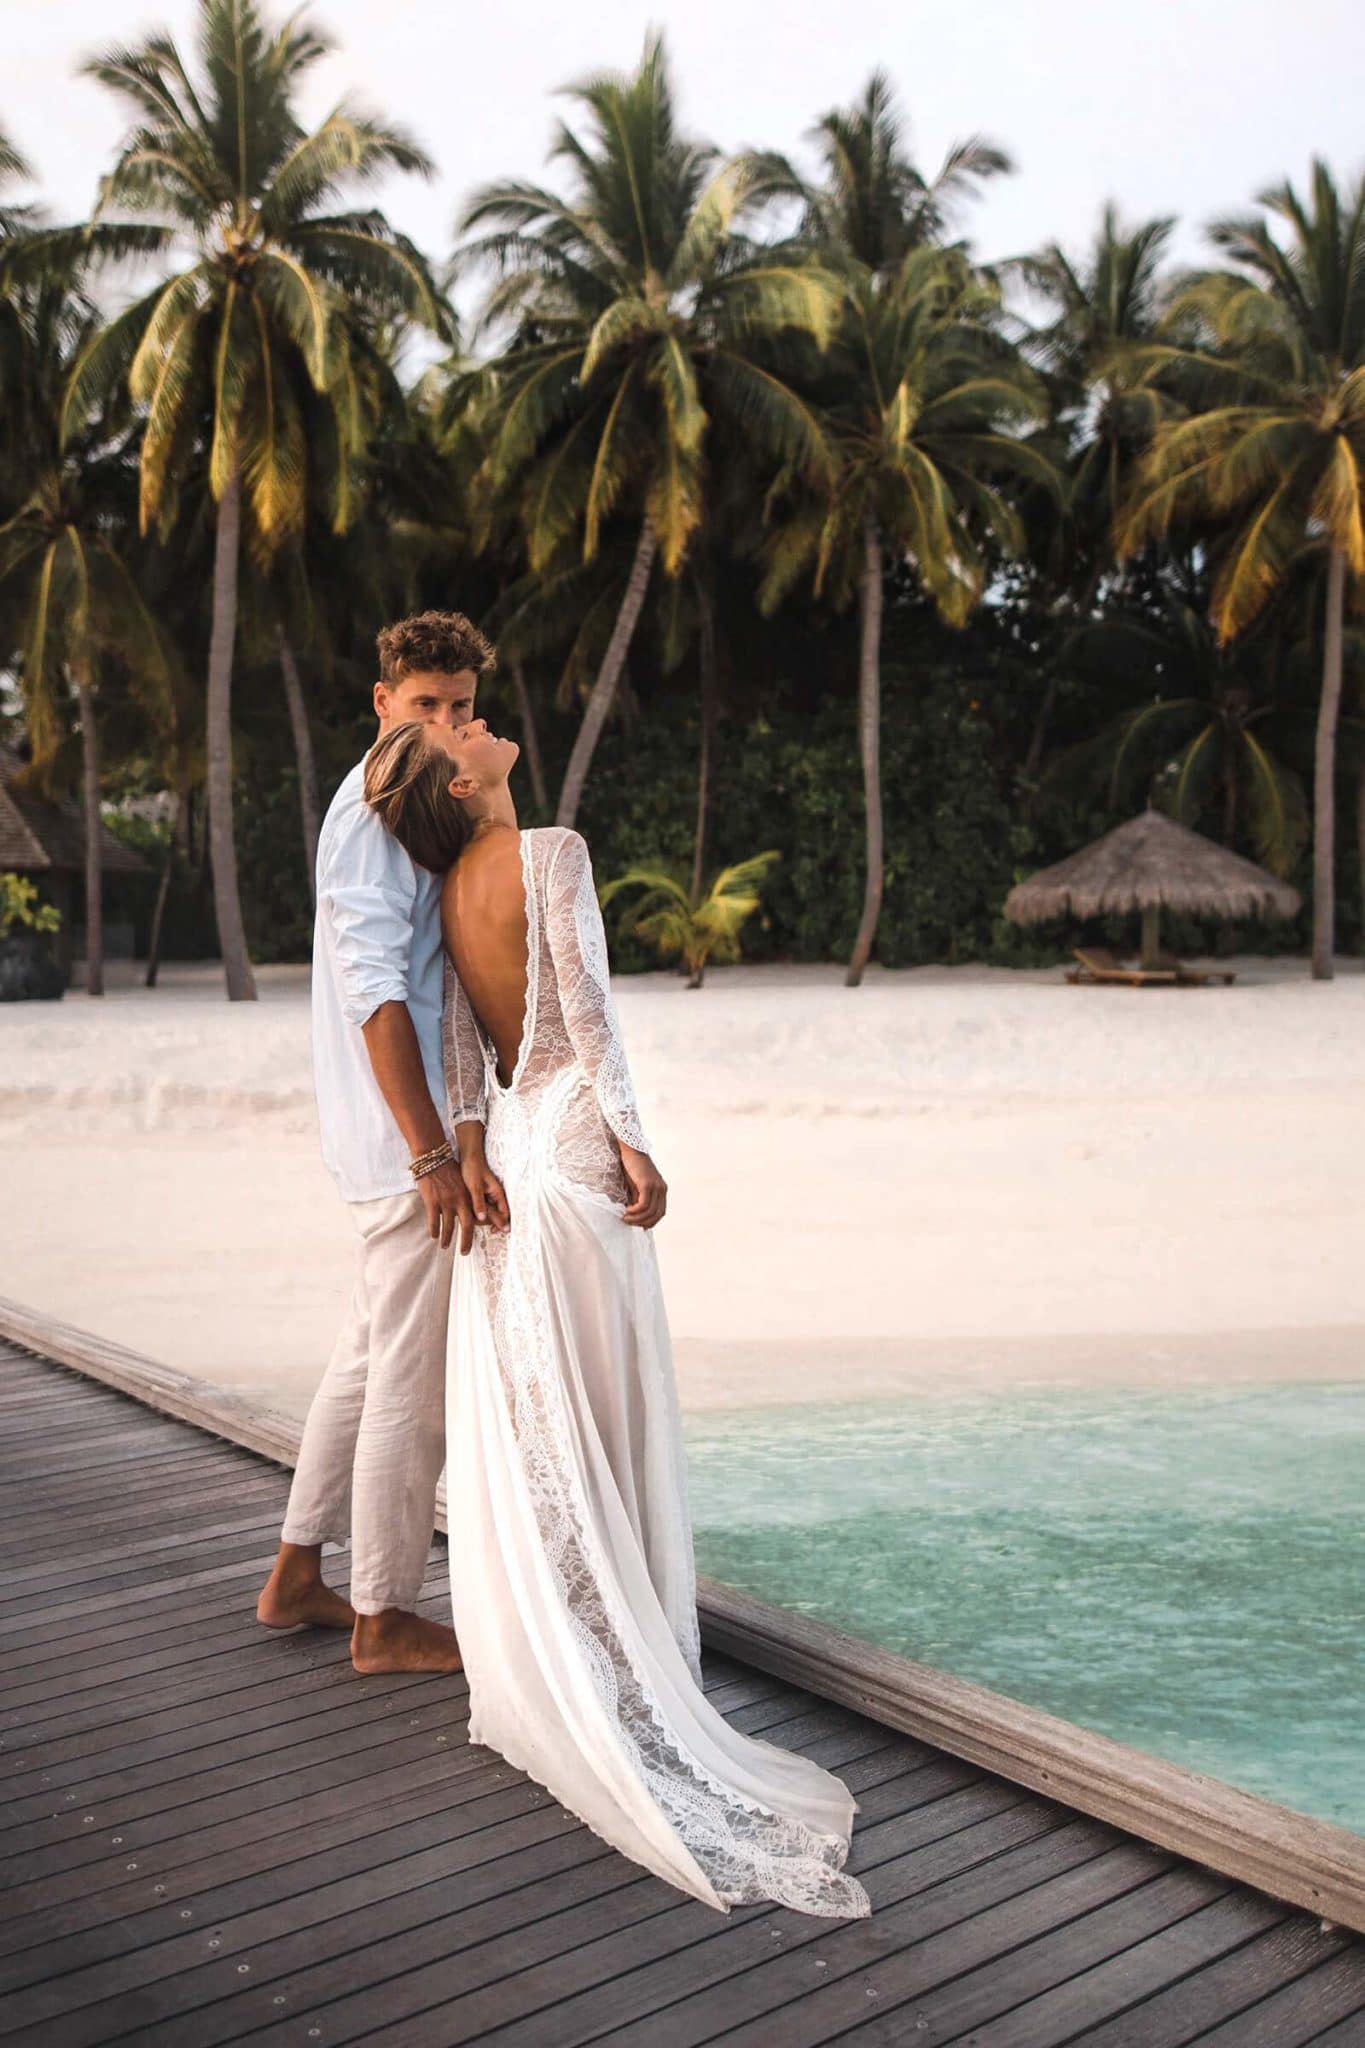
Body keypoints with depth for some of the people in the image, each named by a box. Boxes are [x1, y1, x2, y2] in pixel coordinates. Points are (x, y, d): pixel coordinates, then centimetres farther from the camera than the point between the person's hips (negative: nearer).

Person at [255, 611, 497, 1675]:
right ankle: (384, 1616, 11)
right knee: (415, 1376, -2)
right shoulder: (374, 812, -14)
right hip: (404, 1139, -11)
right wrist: (433, 1154, -25)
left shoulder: (395, 803, 18)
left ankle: (299, 1575, 30)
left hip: (399, 1137, 11)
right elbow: (375, 992, -23)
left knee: (370, 1357, 18)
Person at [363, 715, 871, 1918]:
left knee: (521, 1417, 10)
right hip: (571, 1138, -7)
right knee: (593, 1415, 0)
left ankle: (534, 1667, 18)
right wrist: (630, 1138, -13)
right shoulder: (552, 854, -11)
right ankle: (612, 1672, 8)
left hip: (510, 1138, 7)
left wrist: (471, 1144, -3)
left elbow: (460, 1029, 2)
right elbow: (586, 1005, -15)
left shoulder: (453, 884, 9)